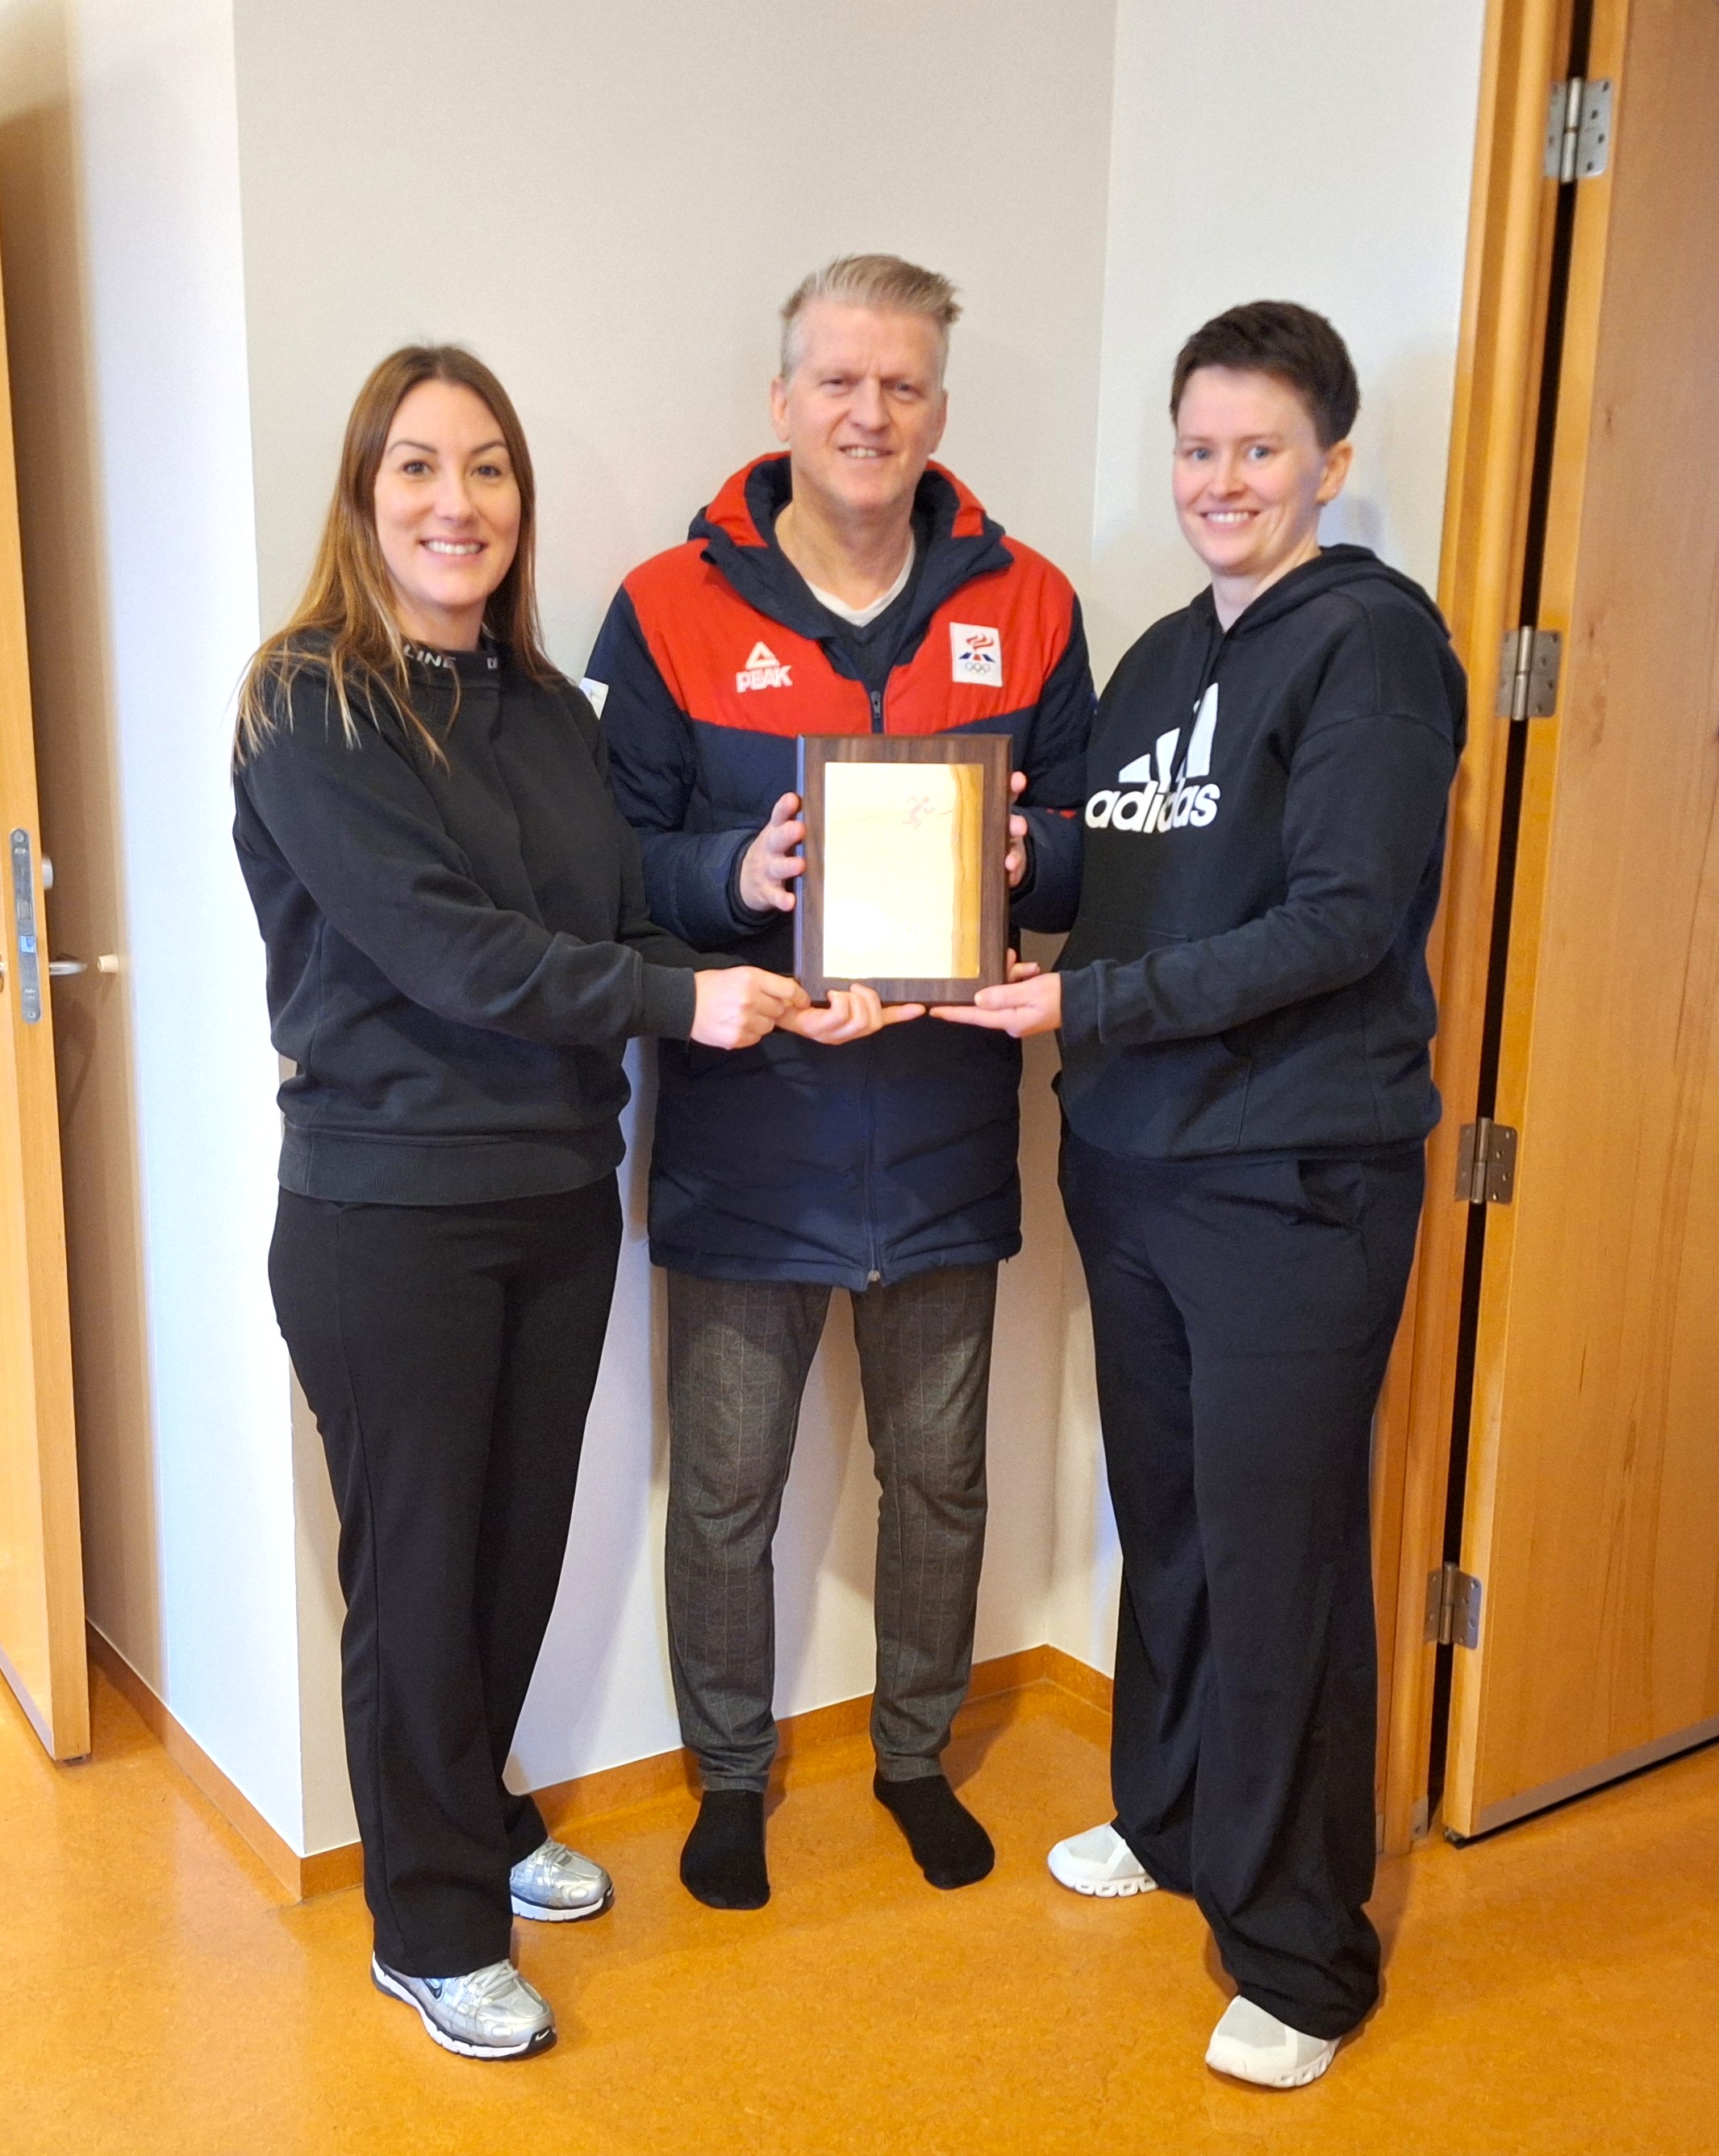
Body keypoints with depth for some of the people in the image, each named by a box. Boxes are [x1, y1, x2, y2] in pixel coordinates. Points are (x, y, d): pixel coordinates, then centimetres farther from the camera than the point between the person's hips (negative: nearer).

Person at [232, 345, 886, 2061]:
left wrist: (778, 994, -11)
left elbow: (620, 938, 6)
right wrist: (681, 996, -22)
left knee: (522, 1543, 17)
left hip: (559, 1196, 6)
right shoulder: (308, 709, -10)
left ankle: (477, 1825, 41)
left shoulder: (550, 713, 10)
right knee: (418, 1568, 7)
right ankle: (433, 1930, 26)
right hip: (388, 1218, -6)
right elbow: (442, 945, -20)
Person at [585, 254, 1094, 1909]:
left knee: (938, 1477, 18)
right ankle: (729, 1776, 36)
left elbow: (1096, 838, 6)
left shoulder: (1026, 605, 2)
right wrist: (732, 875, -24)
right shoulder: (671, 609, -4)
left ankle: (917, 1754, 41)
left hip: (943, 1132, 2)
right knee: (724, 1488, 12)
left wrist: (1026, 854, -16)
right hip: (741, 1135, -2)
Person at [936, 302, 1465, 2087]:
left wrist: (1091, 1003, -18)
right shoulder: (1162, 659, 14)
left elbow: (1342, 923, -17)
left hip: (1296, 1181, -6)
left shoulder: (1372, 639, -8)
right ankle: (1172, 1820, 39)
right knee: (1162, 1517, 17)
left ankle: (1297, 1955, 19)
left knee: (1277, 1557, 1)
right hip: (1134, 1165, 7)